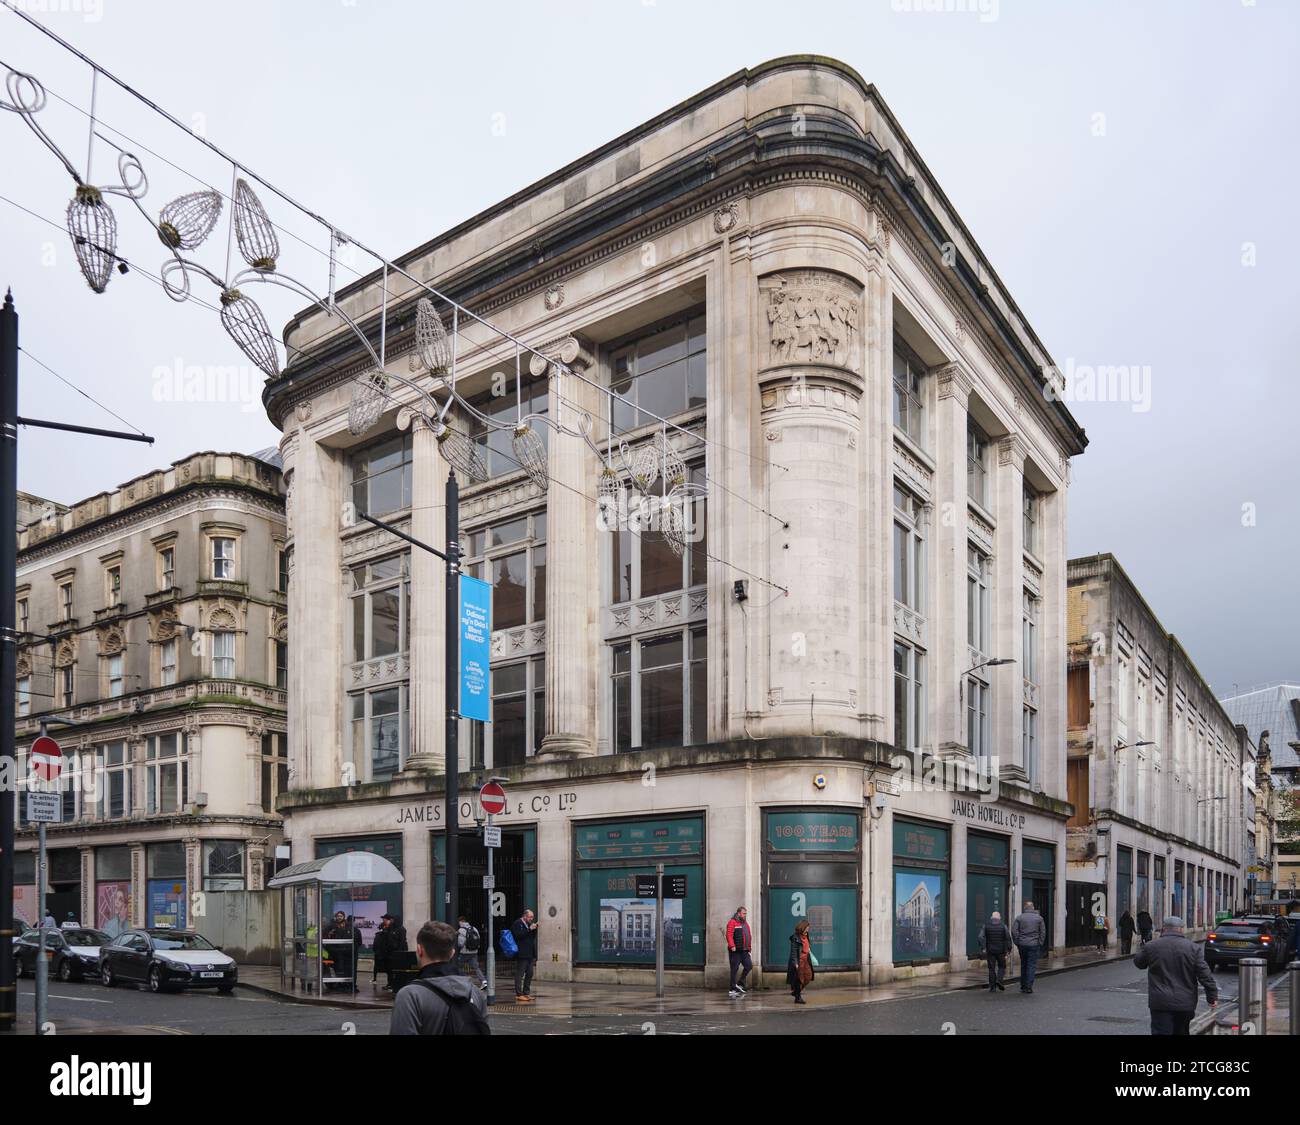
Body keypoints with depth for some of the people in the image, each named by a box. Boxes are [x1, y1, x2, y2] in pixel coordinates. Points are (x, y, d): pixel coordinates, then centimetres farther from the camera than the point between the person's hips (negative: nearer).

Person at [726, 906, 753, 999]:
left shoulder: (745, 924, 19)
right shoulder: (732, 923, -7)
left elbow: (749, 936, 23)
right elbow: (729, 935, -17)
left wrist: (749, 947, 16)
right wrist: (732, 946, -27)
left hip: (744, 951, 7)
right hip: (735, 951, -7)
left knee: (749, 965, -2)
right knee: (734, 969, -2)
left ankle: (739, 984, 11)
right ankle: (733, 989, 4)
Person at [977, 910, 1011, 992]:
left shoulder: (986, 925, 2)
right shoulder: (1003, 925, -2)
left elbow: (981, 937, -6)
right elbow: (1008, 938, -5)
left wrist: (983, 949, -6)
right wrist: (1009, 948, 3)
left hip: (990, 951, 1)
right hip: (1001, 951, -1)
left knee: (991, 968, 7)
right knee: (1002, 967, 15)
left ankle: (992, 987, 4)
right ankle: (999, 980, -8)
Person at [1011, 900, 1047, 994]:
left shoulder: (1019, 917, 2)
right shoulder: (1039, 918, 3)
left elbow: (1014, 931, -4)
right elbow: (1043, 932, 1)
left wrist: (1017, 943, 3)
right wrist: (1040, 944, 7)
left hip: (1022, 945, 1)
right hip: (1034, 944, -1)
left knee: (1023, 965, 12)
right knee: (1032, 966, 1)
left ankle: (1023, 986, 17)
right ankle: (1029, 986, -6)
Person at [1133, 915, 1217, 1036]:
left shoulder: (1150, 946, -1)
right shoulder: (1193, 948, -1)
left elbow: (1138, 962, 16)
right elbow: (1205, 975, -3)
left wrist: (1141, 947, 35)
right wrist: (1213, 996, 5)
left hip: (1161, 1004, -2)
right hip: (1185, 1004, 2)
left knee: (1161, 1031, -5)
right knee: (1181, 1032, 19)